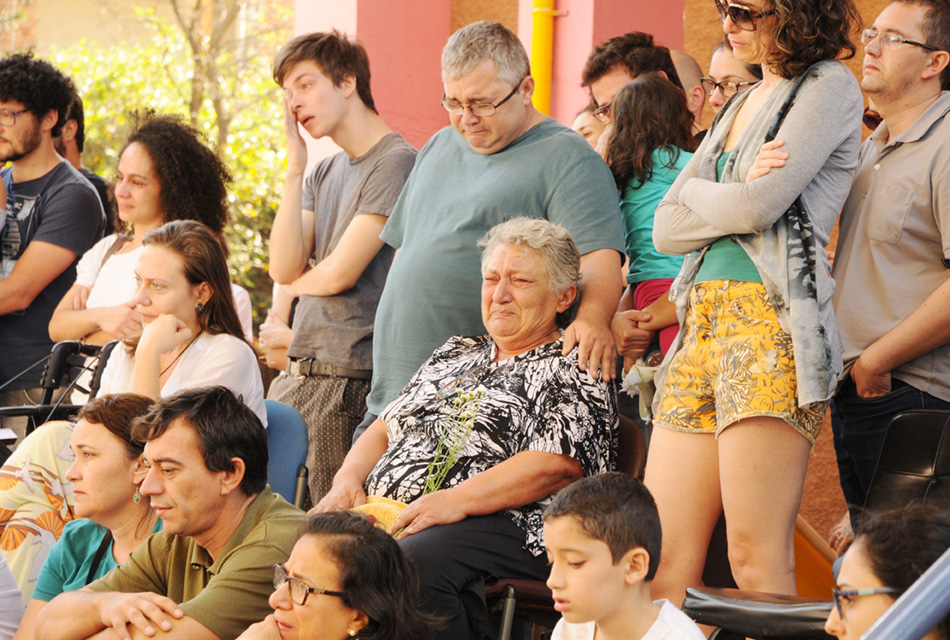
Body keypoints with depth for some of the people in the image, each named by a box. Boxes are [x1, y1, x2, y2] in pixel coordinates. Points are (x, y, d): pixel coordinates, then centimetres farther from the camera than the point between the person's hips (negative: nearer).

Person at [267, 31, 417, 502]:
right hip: (297, 374, 8)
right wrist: (294, 168, 2)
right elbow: (284, 268, 5)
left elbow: (340, 273, -13)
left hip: (348, 378, -8)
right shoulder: (325, 172, 18)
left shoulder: (396, 163, -9)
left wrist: (295, 283, 9)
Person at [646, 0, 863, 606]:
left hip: (772, 324, -8)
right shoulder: (740, 106, 24)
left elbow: (758, 207, -12)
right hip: (703, 322, 8)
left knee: (756, 559, -13)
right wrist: (736, 198, -1)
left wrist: (697, 195, 8)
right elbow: (666, 229, 16)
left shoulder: (828, 85, 0)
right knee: (665, 559, 0)